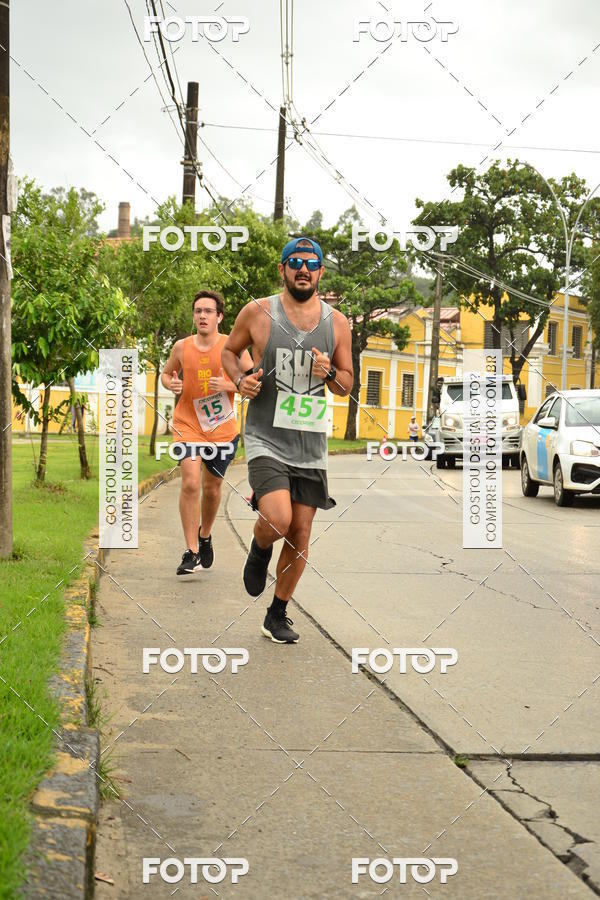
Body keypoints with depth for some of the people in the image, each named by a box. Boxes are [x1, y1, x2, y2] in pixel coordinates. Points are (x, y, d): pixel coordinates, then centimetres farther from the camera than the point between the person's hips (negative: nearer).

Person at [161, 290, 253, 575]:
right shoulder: (182, 347, -1)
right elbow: (166, 372, 15)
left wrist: (228, 385, -20)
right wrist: (170, 383, -8)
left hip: (222, 428, 0)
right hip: (188, 424, 0)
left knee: (212, 487, 13)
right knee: (190, 483, -17)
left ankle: (205, 536, 41)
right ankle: (192, 552, -11)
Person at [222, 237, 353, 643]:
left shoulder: (337, 322, 5)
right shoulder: (258, 312, -3)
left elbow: (347, 383, 12)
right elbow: (230, 351, 14)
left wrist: (330, 373, -10)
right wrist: (241, 379, -7)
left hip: (311, 444, 3)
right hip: (266, 438, -3)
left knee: (301, 536, 6)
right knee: (278, 521, -22)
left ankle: (278, 615, 25)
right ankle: (259, 550, 15)